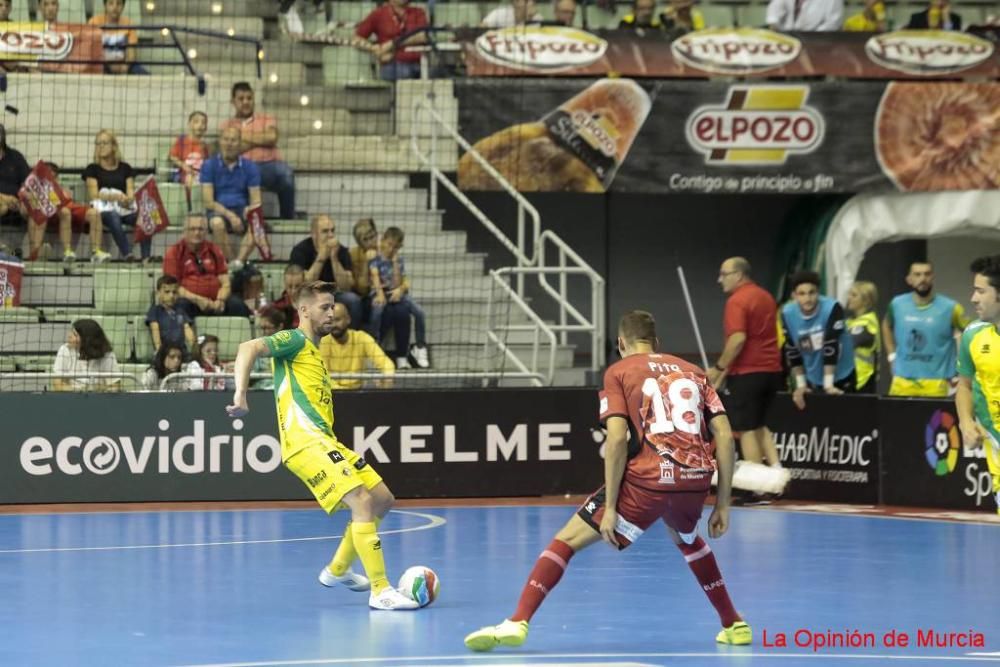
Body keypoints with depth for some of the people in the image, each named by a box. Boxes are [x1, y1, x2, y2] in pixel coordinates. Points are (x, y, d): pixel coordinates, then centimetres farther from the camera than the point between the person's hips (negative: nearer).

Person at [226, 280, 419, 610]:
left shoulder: (313, 350, 26)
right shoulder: (294, 341, -2)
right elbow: (248, 348, -18)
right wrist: (241, 395, -30)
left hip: (325, 440, 10)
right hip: (306, 443, -10)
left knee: (382, 499, 13)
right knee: (362, 501, -20)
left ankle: (337, 570, 26)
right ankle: (380, 591, -20)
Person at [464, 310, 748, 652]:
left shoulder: (619, 372, 9)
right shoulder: (693, 371, 20)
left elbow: (616, 437, -5)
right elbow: (725, 437, 11)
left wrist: (610, 507, -5)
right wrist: (722, 504, 14)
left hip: (649, 479, -4)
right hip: (697, 478, 4)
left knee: (568, 539, 5)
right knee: (686, 538, 37)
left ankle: (518, 621, -9)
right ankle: (734, 624, 36)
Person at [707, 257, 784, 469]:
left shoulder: (737, 301, -14)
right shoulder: (766, 297, 13)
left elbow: (738, 339, -24)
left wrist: (719, 368, -15)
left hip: (747, 373, -9)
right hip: (771, 370, 9)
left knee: (746, 430, -1)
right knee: (758, 426, 20)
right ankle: (776, 467, 9)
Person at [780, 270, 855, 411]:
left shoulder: (832, 308, -24)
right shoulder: (788, 314, -11)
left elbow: (831, 347, -26)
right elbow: (792, 352, -5)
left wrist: (829, 384, -28)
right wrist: (801, 384, -5)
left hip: (841, 379, -3)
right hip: (813, 381, 4)